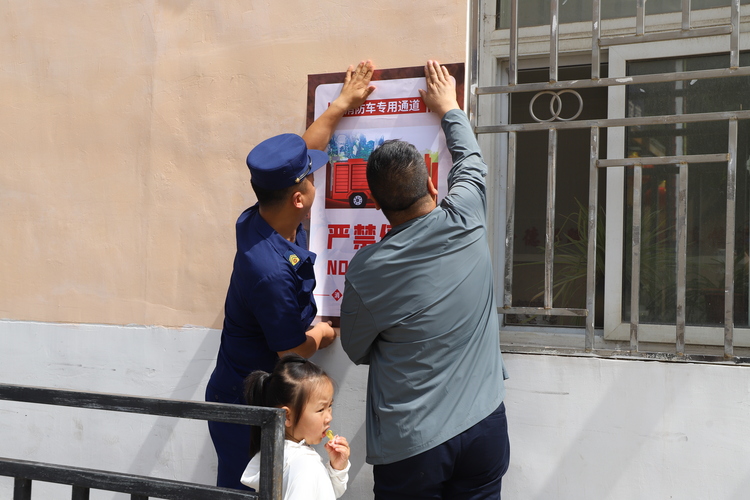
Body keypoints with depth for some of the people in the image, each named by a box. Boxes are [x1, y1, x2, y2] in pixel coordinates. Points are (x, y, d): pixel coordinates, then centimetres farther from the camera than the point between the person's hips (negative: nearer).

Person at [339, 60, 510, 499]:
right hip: (485, 429, 3)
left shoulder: (366, 270, -13)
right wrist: (449, 107, 31)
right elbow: (471, 163, 15)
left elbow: (357, 351, 4)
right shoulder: (466, 222, -7)